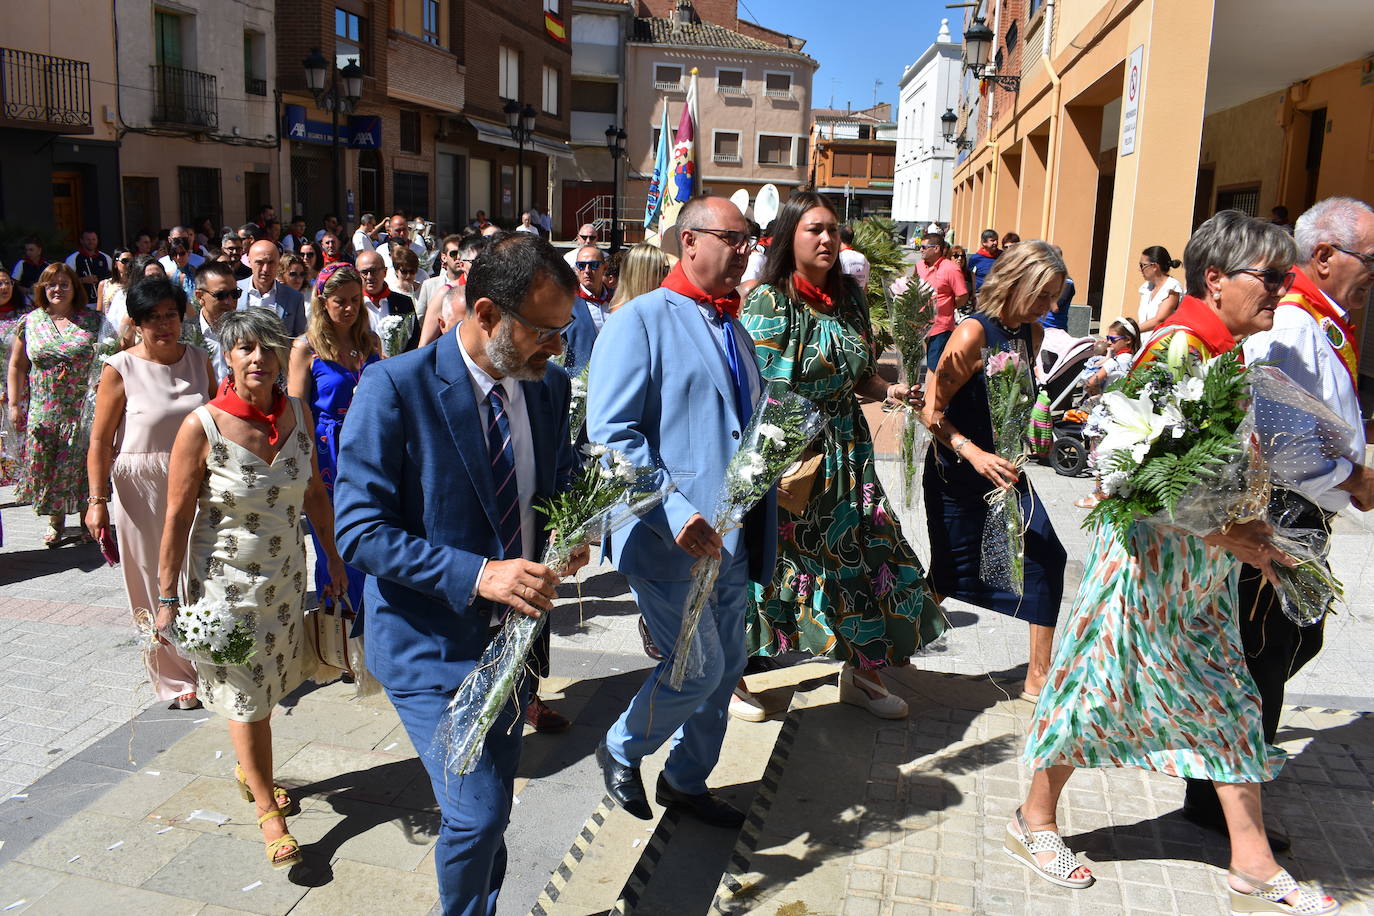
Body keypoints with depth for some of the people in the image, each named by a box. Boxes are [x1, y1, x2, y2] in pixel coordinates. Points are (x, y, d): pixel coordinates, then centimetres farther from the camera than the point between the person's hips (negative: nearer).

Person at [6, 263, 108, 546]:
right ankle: (55, 520, 20)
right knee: (44, 467, 4)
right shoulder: (30, 322, 6)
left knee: (82, 465, 0)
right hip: (43, 412, 2)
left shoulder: (93, 320, 1)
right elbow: (17, 366, 10)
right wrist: (14, 404, 5)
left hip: (83, 410, -2)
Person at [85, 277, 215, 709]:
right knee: (156, 585, 6)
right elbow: (100, 441, -7)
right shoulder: (120, 369, -8)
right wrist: (97, 500, -12)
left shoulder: (199, 359, 4)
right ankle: (174, 678, 21)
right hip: (142, 490, -3)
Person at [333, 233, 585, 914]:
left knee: (493, 804, 20)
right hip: (431, 646, -6)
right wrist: (479, 573, -28)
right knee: (476, 812, -8)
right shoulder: (395, 388, -19)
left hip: (510, 632, 6)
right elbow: (359, 530, -20)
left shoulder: (548, 384, -1)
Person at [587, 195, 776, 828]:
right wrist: (675, 514, -25)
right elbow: (610, 432, -18)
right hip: (671, 537, -8)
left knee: (726, 667, 15)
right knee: (699, 668, -3)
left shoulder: (733, 328, 16)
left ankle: (687, 780, 36)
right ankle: (621, 752, 25)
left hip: (732, 538, 8)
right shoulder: (642, 320, -9)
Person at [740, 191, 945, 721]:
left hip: (845, 447, 7)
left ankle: (861, 674, 28)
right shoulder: (768, 302, -12)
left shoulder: (849, 296, 8)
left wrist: (889, 392, -4)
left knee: (868, 549, 9)